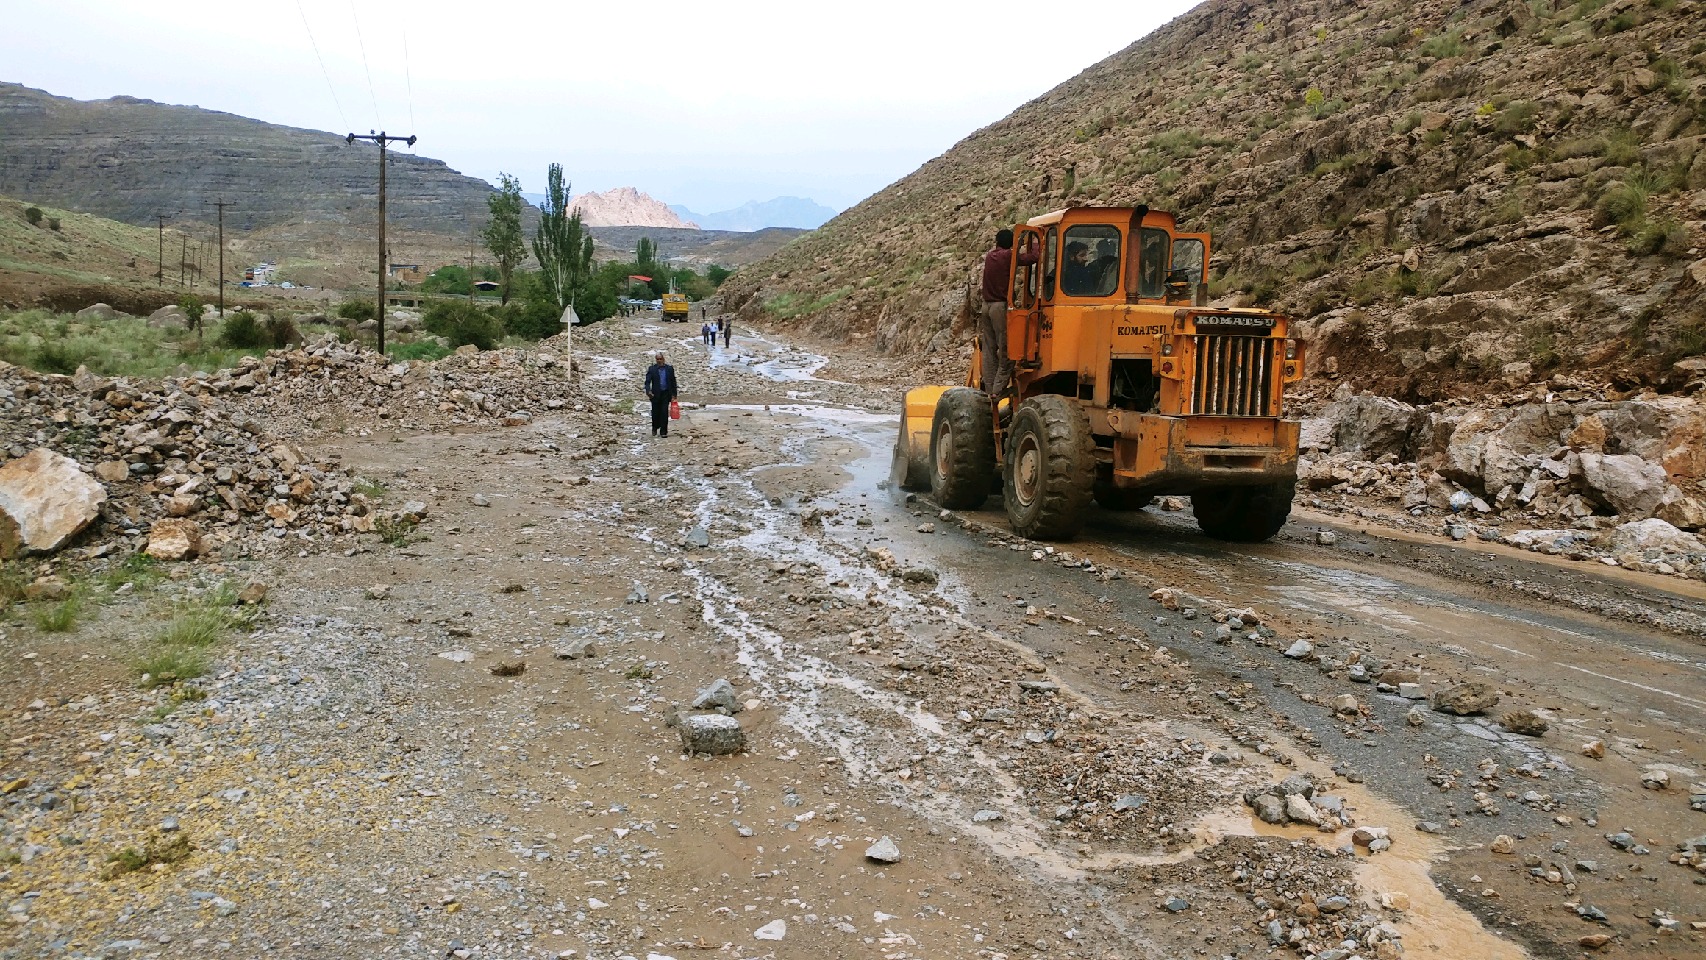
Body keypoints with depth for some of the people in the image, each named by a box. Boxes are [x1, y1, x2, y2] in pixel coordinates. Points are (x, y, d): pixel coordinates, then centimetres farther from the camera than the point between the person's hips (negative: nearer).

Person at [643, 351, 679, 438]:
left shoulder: (669, 369, 5)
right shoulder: (651, 369, 0)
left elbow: (673, 382, 8)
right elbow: (647, 381, -6)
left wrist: (674, 394, 4)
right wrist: (648, 391, -23)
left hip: (666, 394, 0)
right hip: (655, 394, 0)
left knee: (664, 413, -5)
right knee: (655, 413, 5)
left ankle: (663, 432, 0)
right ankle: (655, 428, 31)